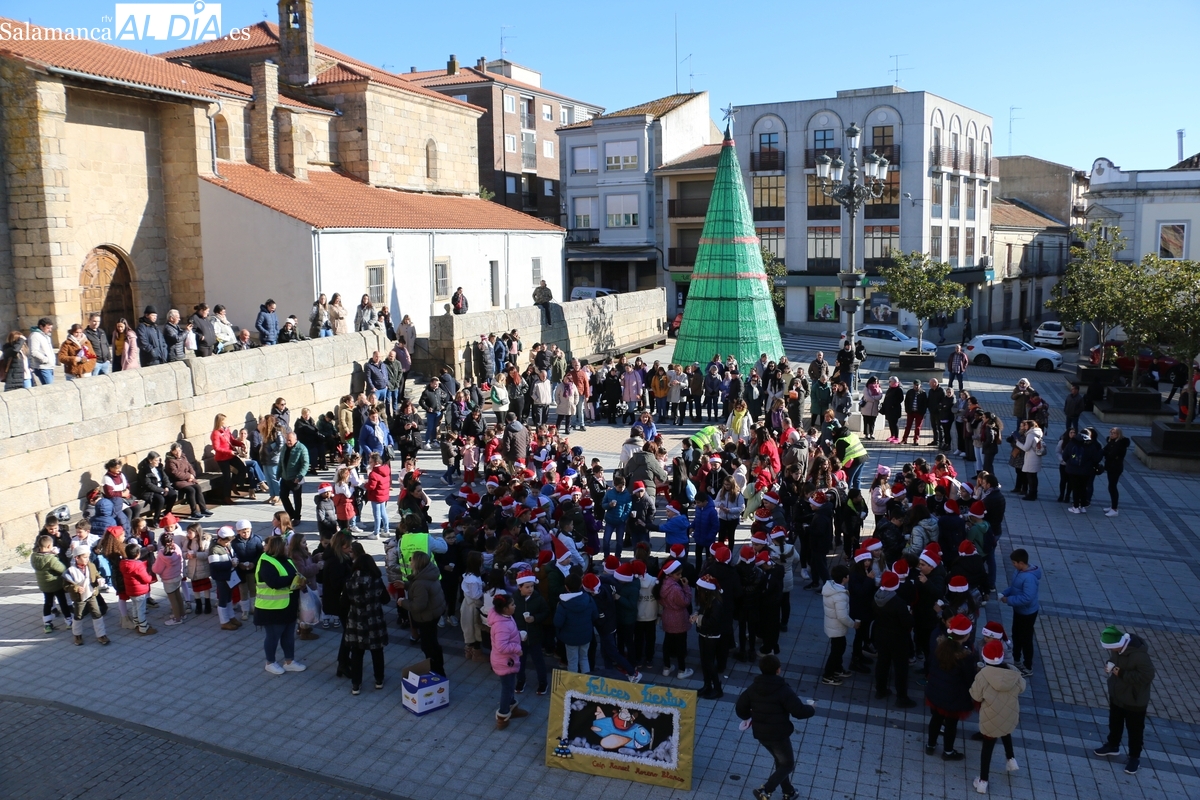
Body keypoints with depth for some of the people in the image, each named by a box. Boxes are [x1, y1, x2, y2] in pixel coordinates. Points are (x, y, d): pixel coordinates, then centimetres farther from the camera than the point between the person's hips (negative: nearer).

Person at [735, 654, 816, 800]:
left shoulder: (753, 688, -2)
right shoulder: (783, 690, -19)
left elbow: (740, 708, 2)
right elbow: (799, 712, -19)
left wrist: (751, 716, 23)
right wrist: (810, 708, 2)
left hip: (760, 734, 6)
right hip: (779, 735, -6)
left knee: (780, 761, 27)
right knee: (787, 764, 11)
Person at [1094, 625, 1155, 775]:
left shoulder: (1139, 655, -35)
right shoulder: (1117, 647, -12)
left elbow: (1147, 676, -29)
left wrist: (1121, 673, -31)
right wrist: (1109, 665, -15)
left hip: (1134, 701, -7)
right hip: (1116, 695, 7)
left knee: (1135, 729, 15)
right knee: (1114, 722, 26)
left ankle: (1135, 757, 34)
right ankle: (1113, 745, 48)